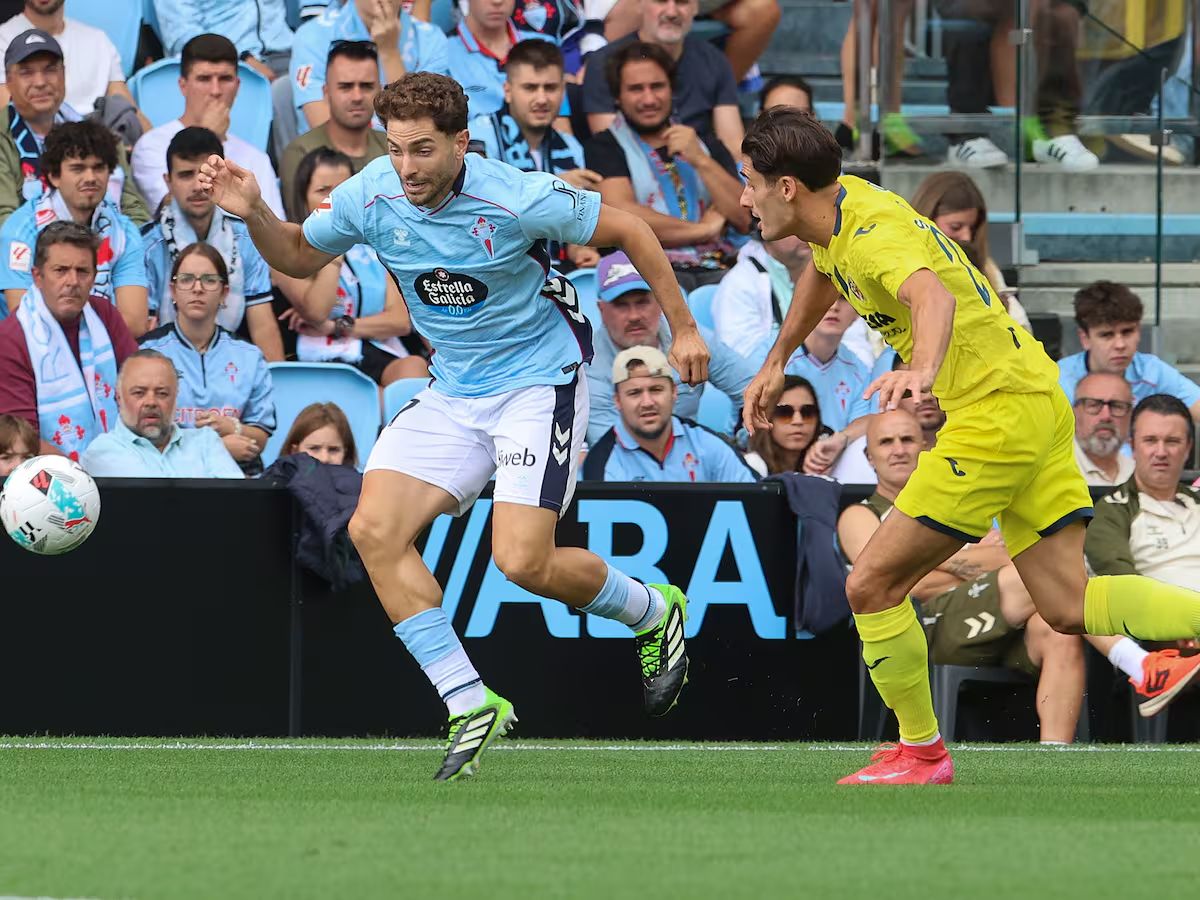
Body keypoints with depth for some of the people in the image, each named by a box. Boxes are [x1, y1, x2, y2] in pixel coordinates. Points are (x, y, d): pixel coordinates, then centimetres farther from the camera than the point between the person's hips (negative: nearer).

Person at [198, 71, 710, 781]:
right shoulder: (370, 197, -9)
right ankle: (470, 704, -5)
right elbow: (299, 256, 10)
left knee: (523, 560, -19)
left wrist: (683, 327, -3)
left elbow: (628, 229, -8)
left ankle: (655, 613, 13)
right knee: (375, 530, -13)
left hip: (539, 382, -6)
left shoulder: (517, 199, -23)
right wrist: (254, 214, -11)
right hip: (453, 393, 6)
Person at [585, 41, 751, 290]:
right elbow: (622, 215, -6)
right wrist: (704, 230, 2)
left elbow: (746, 218, 11)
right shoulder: (606, 147, 11)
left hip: (716, 269, 3)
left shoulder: (705, 143, 23)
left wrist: (701, 160, -1)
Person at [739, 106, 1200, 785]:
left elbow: (935, 297, -43)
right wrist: (776, 364, 42)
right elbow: (824, 271, 35)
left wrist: (924, 372, -62)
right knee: (1069, 607, 3)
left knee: (872, 587, -3)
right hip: (1036, 400, 10)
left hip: (998, 416, -10)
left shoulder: (873, 232, -20)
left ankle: (922, 752, 11)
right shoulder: (840, 208, 9)